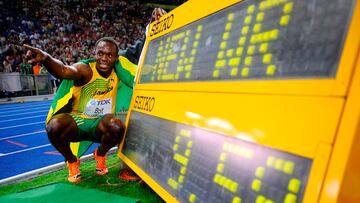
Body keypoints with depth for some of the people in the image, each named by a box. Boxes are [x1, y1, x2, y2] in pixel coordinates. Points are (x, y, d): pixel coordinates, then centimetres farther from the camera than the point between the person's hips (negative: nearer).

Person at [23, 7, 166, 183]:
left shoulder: (118, 68, -6)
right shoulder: (86, 69, -16)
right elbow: (63, 71, -38)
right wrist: (46, 58, -60)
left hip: (101, 123, 2)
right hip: (76, 120, -1)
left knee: (117, 127, -32)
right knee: (55, 126, -33)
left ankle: (100, 155, 5)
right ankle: (72, 161, 2)